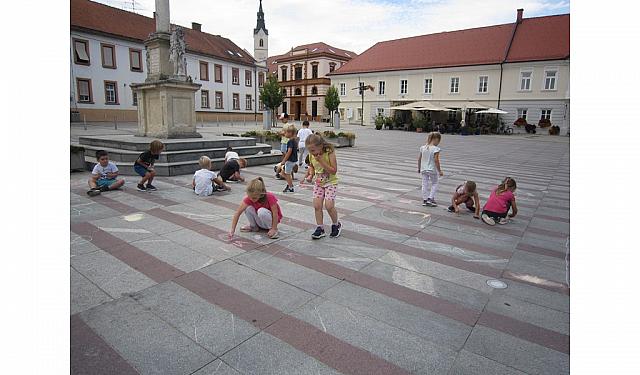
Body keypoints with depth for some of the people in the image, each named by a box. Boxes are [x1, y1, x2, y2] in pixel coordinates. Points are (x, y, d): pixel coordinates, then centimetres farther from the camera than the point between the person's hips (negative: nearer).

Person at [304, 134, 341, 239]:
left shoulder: (330, 153, -20)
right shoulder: (311, 155, -5)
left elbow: (333, 171, -23)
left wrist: (321, 161, -29)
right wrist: (311, 175, -4)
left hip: (331, 182, -5)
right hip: (318, 183, 5)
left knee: (329, 205, -13)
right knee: (317, 205, -2)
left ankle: (336, 225, 13)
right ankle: (320, 228, 12)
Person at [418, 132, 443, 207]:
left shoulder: (423, 148, 1)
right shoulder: (436, 149, -15)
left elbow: (419, 159, 5)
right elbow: (436, 160, -18)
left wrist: (419, 168, 17)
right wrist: (439, 171, -10)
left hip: (423, 169, 5)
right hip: (432, 170, -5)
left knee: (425, 184, 11)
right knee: (434, 184, 13)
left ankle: (424, 200, 14)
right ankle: (430, 198, 6)